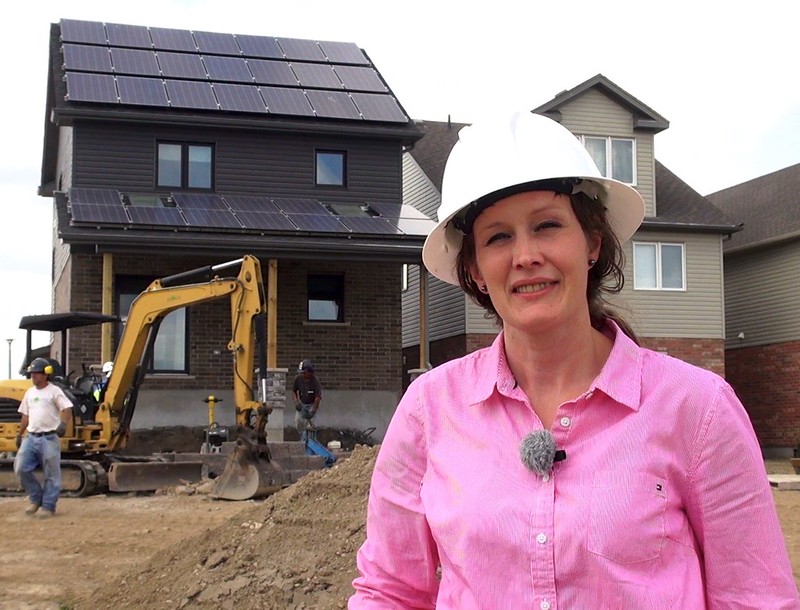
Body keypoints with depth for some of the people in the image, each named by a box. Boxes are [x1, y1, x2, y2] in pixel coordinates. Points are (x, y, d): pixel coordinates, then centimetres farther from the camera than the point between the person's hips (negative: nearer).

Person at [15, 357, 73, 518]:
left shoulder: (54, 391, -4)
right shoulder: (30, 392, 16)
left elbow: (67, 409, -14)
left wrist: (63, 423, -32)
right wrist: (20, 434, 22)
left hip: (49, 438, -6)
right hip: (31, 437, 6)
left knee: (51, 474, -2)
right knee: (22, 468, -3)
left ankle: (48, 506, 7)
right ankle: (36, 499, 15)